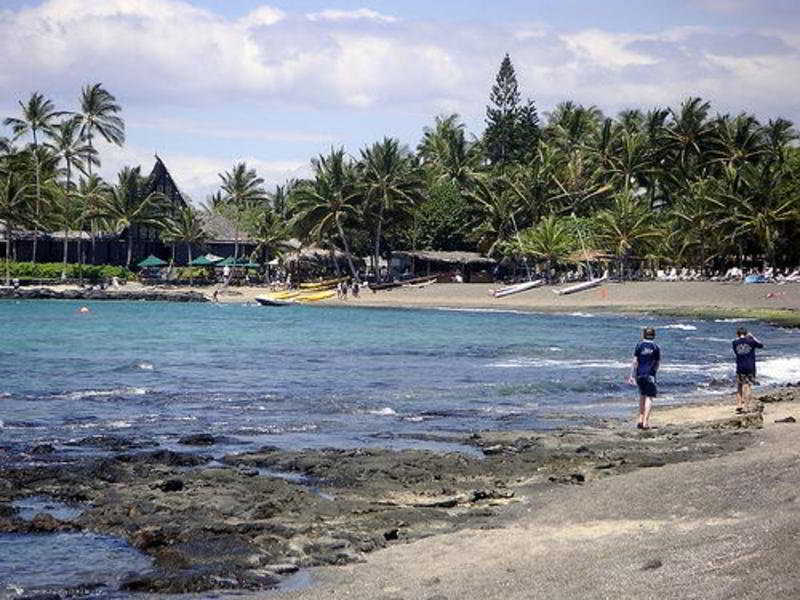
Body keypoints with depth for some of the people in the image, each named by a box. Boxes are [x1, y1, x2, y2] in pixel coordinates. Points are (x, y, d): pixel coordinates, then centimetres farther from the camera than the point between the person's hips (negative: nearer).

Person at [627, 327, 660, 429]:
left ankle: (641, 419, 19)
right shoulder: (656, 347, 0)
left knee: (642, 396, 19)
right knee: (649, 398, -3)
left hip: (640, 374, 2)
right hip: (650, 375, -2)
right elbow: (657, 363, 4)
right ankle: (646, 422, -14)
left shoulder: (639, 345, 1)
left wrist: (632, 375, 0)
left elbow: (635, 362, -2)